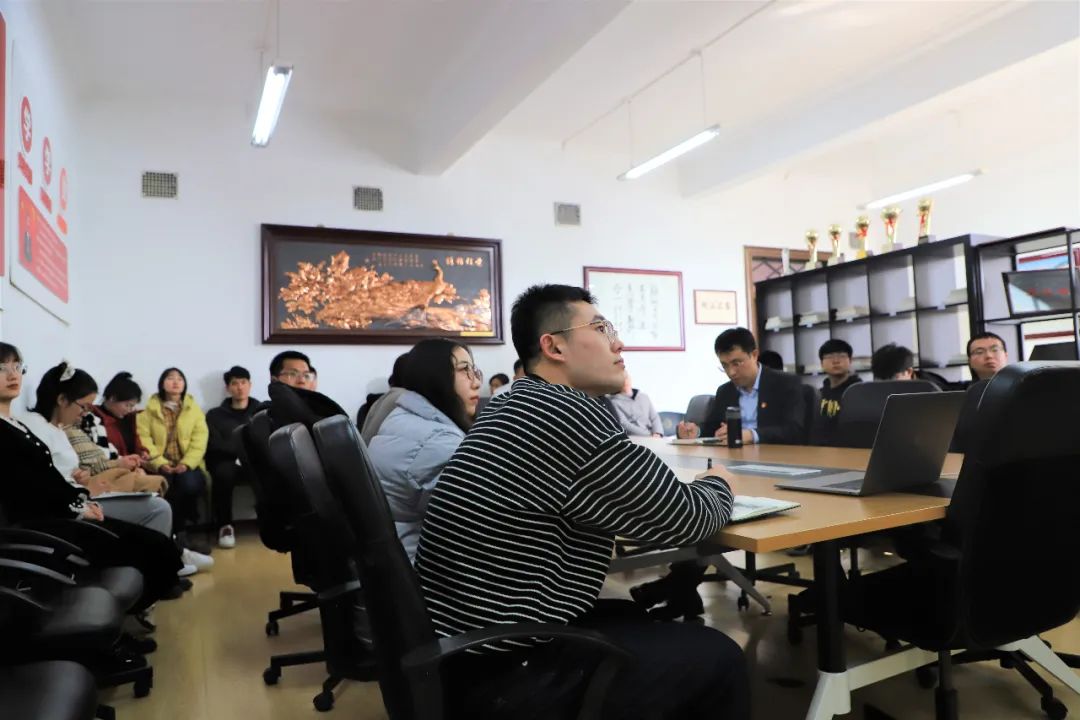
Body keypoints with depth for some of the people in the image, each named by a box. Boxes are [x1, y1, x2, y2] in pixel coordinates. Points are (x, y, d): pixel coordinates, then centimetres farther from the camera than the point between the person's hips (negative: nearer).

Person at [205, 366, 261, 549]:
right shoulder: (215, 415, 16)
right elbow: (215, 445, 0)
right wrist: (242, 450, -15)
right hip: (228, 461, 0)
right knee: (223, 474, -36)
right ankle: (225, 526, -22)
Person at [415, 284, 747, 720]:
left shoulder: (513, 407, 9)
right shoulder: (573, 416, -22)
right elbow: (684, 520, -12)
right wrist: (719, 485, 8)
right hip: (503, 672, -9)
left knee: (652, 622, 22)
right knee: (718, 657, 1)